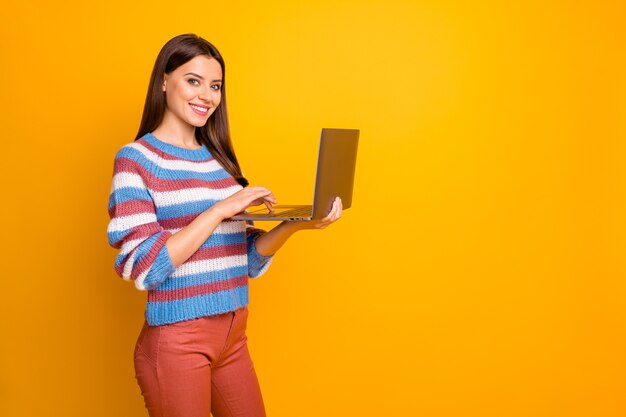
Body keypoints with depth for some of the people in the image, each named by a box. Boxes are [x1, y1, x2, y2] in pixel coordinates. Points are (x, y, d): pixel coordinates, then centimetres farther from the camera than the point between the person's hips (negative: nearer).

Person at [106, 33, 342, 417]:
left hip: (233, 334, 6)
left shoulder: (219, 160, 8)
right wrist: (220, 209, -21)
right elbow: (143, 266, -18)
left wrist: (294, 224, -9)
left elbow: (248, 258, 8)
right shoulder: (135, 159, -9)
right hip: (176, 340, -6)